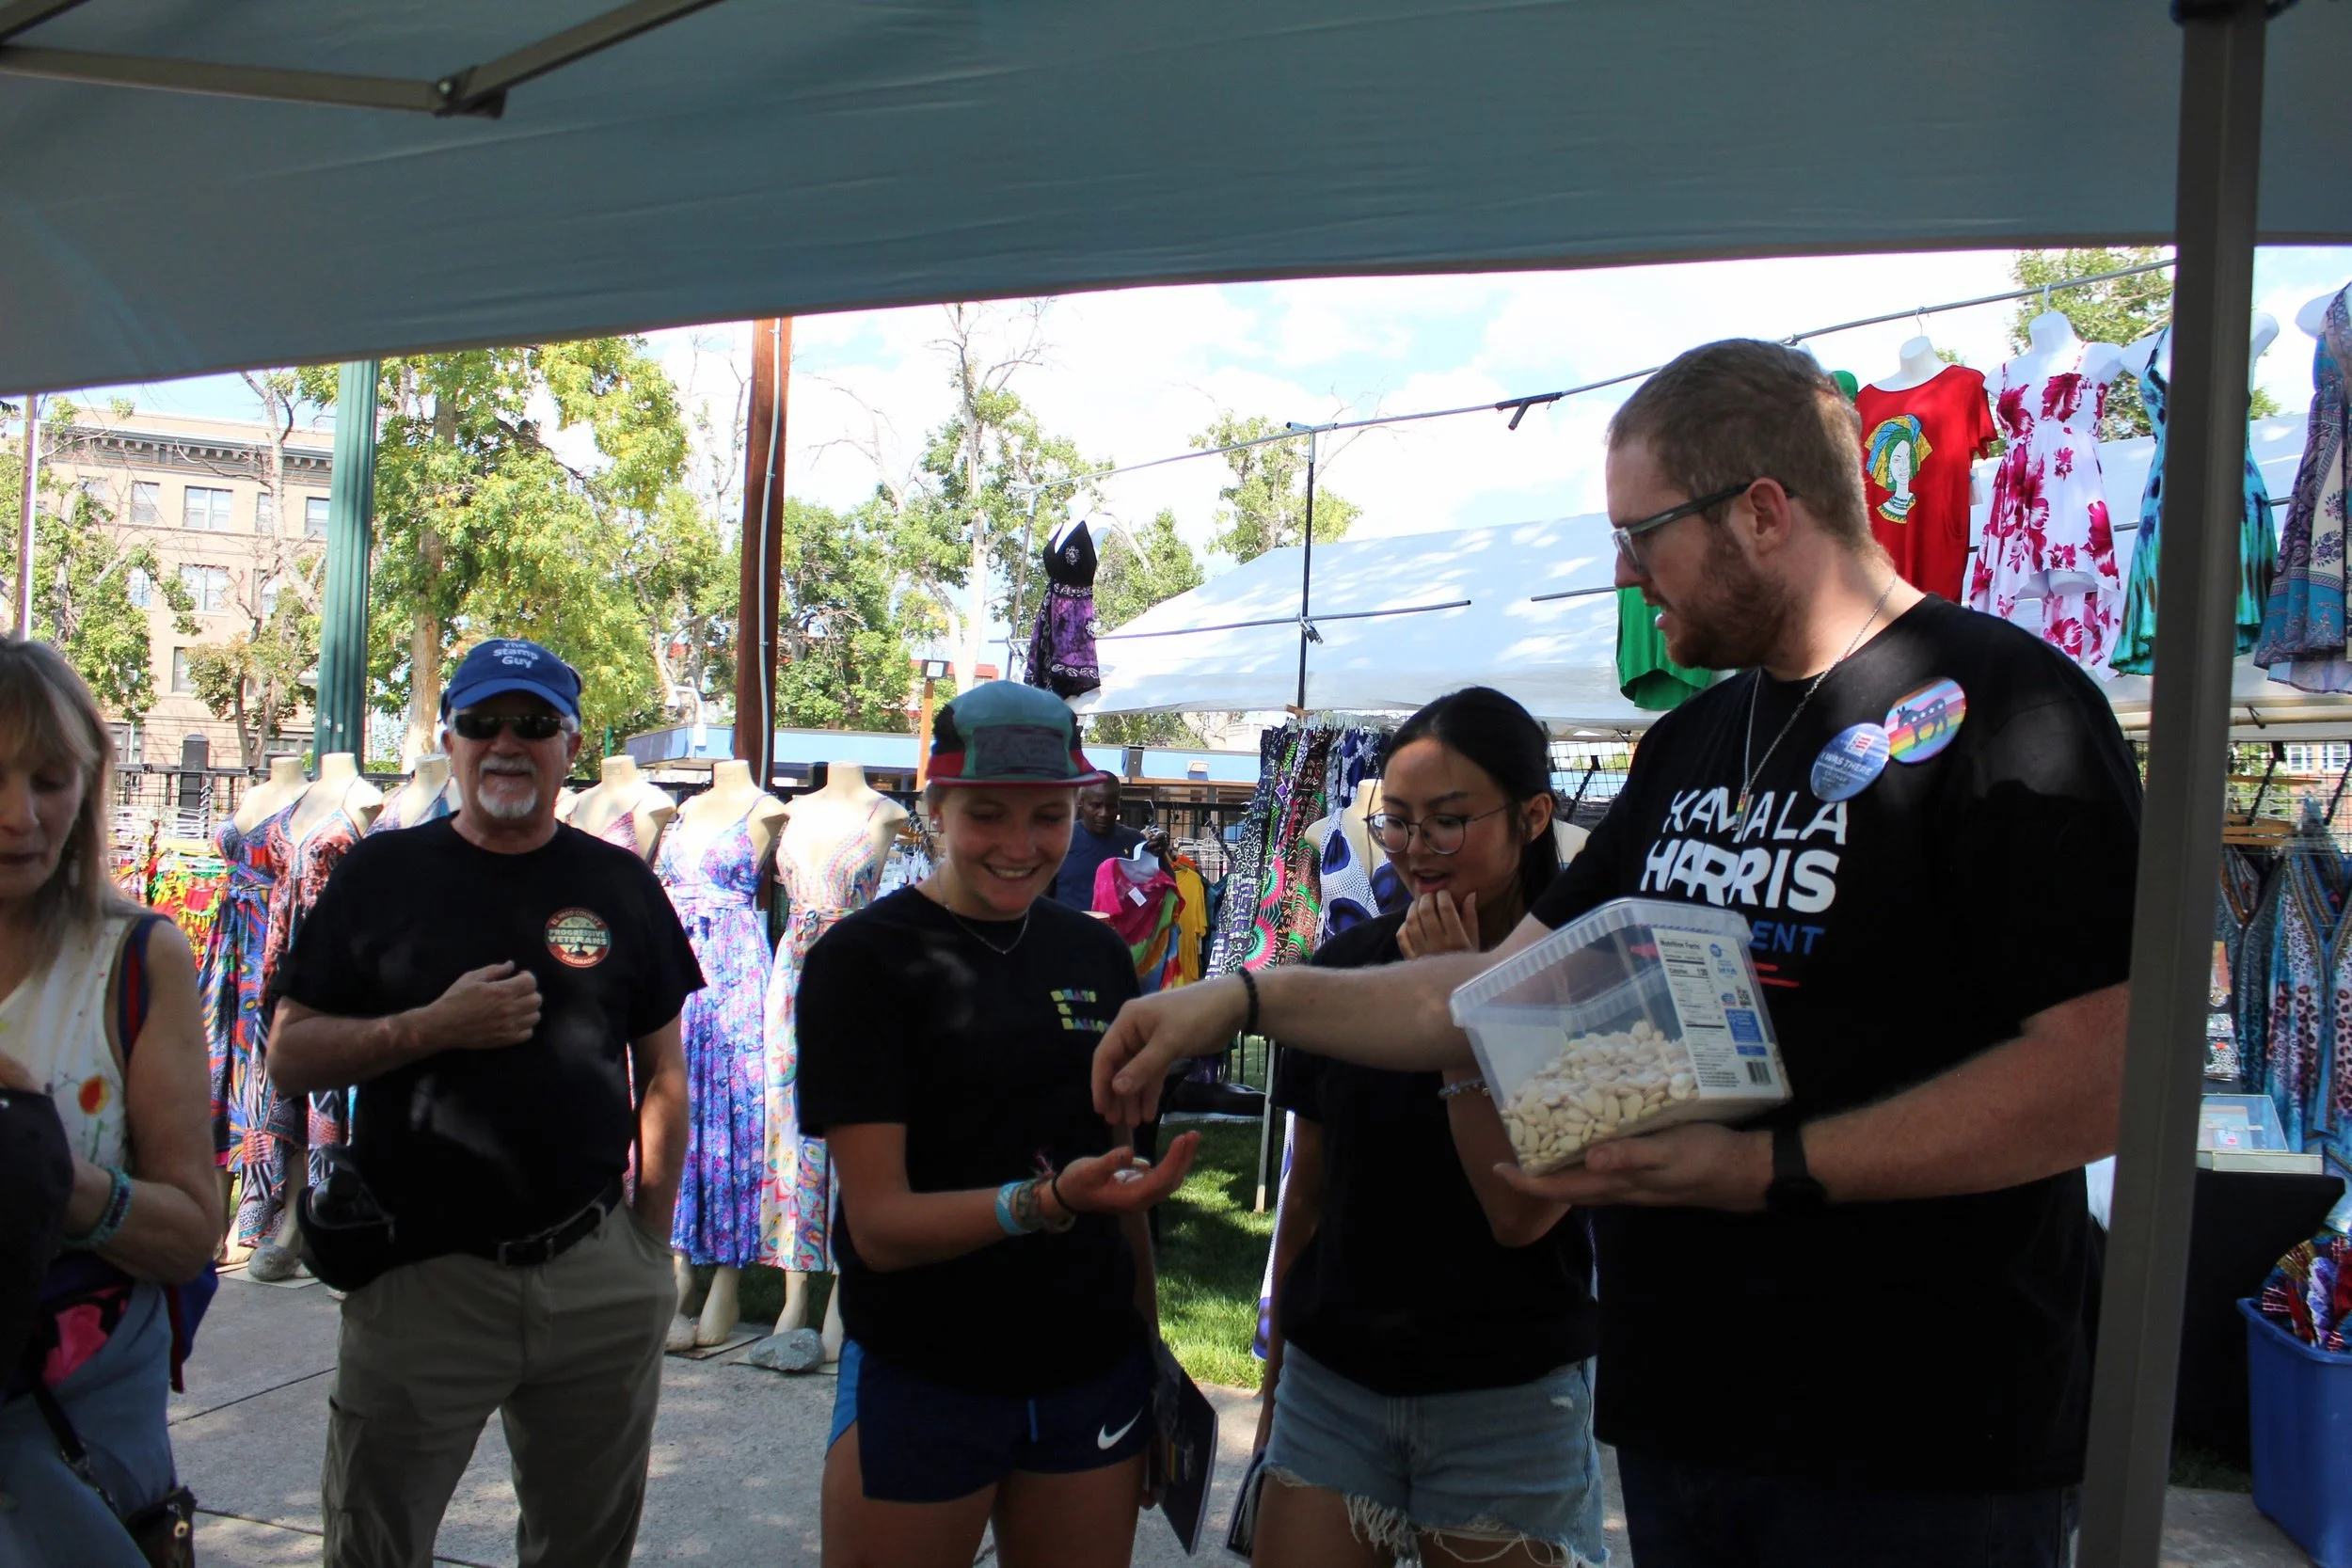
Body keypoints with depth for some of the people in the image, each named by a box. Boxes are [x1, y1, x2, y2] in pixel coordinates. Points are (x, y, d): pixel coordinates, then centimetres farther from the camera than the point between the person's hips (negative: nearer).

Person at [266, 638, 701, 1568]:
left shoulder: (621, 886, 5)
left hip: (598, 1275, 2)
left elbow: (664, 1078, 9)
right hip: (421, 1273, -1)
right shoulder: (381, 875, 2)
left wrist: (651, 1239, 3)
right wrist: (435, 1026, -16)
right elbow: (289, 1057, 0)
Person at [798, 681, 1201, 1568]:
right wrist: (1046, 1201, -31)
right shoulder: (862, 961, -11)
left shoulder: (1096, 956, 3)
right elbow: (880, 1225, -16)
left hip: (1094, 1379, 4)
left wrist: (1149, 1345, 9)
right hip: (921, 1385, -4)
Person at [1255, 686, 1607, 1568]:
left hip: (1508, 1397, -3)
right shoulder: (1346, 965, 0)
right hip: (1329, 1384, 3)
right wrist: (1274, 1381, 13)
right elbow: (1308, 1192, 8)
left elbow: (1521, 1213, -18)